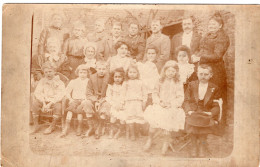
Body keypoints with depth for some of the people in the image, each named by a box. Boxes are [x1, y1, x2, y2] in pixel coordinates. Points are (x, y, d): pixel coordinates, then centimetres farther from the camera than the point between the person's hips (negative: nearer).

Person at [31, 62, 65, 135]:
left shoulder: (59, 82, 2)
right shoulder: (42, 81, 11)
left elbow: (60, 95, -11)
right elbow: (37, 93, -1)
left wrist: (50, 104, -23)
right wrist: (44, 103, -18)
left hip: (54, 102, -3)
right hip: (43, 101, 3)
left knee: (58, 106, -35)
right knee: (34, 103, -26)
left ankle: (52, 126, -17)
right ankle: (36, 125, -14)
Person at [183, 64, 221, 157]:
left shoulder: (214, 88, 7)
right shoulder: (191, 85, 9)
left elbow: (216, 106, 5)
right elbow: (186, 101, 7)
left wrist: (211, 113, -14)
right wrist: (189, 110, -10)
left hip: (207, 115, -1)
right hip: (193, 114, 1)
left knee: (204, 122, -19)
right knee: (191, 120, -17)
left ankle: (202, 145, 4)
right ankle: (194, 144, 5)